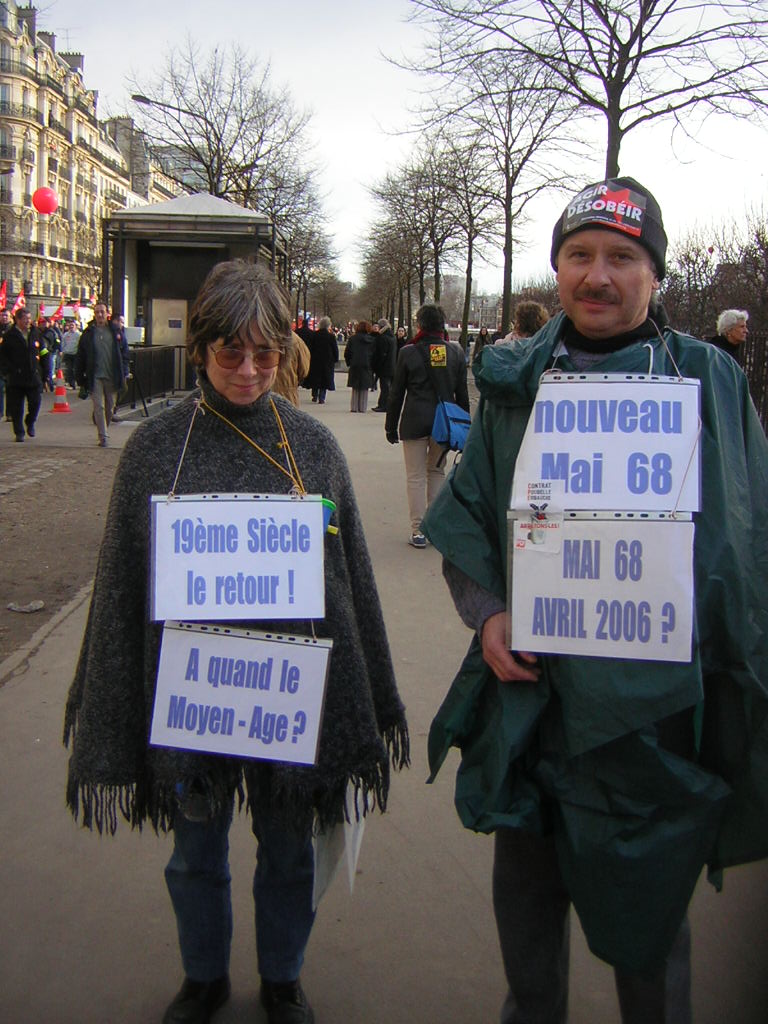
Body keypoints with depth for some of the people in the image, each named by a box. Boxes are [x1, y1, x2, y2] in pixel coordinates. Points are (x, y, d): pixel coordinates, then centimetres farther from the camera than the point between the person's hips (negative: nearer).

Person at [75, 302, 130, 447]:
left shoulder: (116, 331, 7)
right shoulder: (88, 334, 4)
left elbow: (125, 353, 10)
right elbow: (80, 357, 7)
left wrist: (124, 373, 2)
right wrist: (80, 377, 2)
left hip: (112, 376, 2)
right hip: (95, 376, -2)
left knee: (110, 407, 10)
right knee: (99, 406, -7)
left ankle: (104, 429, 31)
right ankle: (103, 436, -7)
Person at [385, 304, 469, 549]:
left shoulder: (408, 353, -6)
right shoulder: (456, 352, 1)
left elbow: (396, 392, 0)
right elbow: (462, 393, 6)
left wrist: (391, 425, 8)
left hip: (415, 421, -3)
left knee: (416, 476, 3)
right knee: (437, 472, 16)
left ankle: (418, 531, 1)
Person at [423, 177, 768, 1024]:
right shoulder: (514, 383, 6)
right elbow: (463, 517, 9)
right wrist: (486, 613, -8)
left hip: (657, 704, -2)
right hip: (530, 690, 3)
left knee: (647, 907, 12)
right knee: (525, 888, 19)